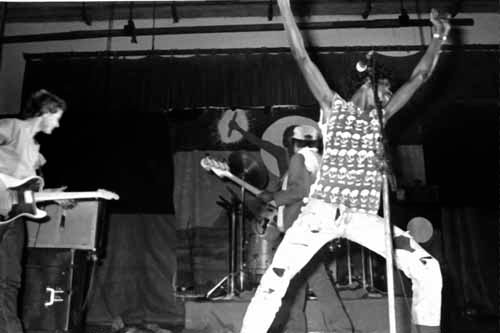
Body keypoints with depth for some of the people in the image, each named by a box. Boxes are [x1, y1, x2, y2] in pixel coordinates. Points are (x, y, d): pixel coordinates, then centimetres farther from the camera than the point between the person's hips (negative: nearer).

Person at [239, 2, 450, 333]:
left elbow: (420, 75, 20)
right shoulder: (333, 106, 7)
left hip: (365, 218, 4)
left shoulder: (381, 116, 17)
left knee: (428, 269, -6)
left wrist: (439, 36, 20)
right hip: (322, 211, -3)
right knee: (276, 278, -11)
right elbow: (302, 57, 2)